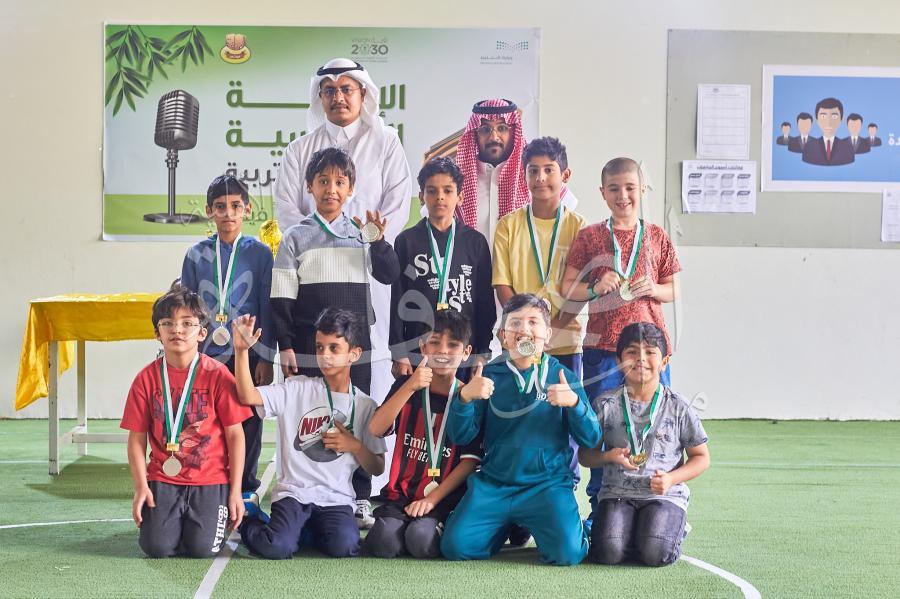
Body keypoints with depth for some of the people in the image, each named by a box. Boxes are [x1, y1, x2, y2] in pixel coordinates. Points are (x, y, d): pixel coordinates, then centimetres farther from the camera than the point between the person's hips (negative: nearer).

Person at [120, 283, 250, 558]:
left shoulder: (217, 375, -6)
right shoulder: (147, 378, 0)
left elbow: (235, 435, -4)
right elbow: (137, 438, 3)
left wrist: (235, 491, -6)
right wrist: (141, 487, -7)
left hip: (210, 480, -2)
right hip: (163, 480, 2)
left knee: (202, 548, -15)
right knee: (157, 547, -14)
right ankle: (170, 517, 20)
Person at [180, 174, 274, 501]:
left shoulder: (259, 253, 1)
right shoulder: (196, 255, 4)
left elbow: (267, 309, 2)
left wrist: (266, 358, -2)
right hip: (206, 356, 1)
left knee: (248, 425, 5)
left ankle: (245, 493, 18)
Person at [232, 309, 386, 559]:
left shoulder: (365, 405, 8)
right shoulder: (297, 389, 3)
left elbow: (377, 469, 11)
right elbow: (247, 396, -13)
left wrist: (354, 446, -7)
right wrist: (242, 350, -23)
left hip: (336, 498, 2)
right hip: (293, 492, -2)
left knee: (344, 546, -28)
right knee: (277, 548, -26)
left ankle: (308, 529, 9)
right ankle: (251, 519, 11)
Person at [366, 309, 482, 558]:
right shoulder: (406, 386, 6)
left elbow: (470, 461, -4)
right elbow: (376, 430, -10)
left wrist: (432, 499, -12)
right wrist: (409, 388, -20)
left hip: (445, 499, -1)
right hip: (402, 494, 2)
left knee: (421, 542, -30)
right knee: (385, 544, -26)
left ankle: (436, 526, 2)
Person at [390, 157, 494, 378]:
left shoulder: (475, 242, 7)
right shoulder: (406, 241, 6)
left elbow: (485, 301, 8)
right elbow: (398, 301, 4)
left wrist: (483, 353, 3)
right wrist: (399, 354, -2)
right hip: (417, 349, 0)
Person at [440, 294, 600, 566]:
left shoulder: (562, 377, 1)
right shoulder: (490, 375, 4)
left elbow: (591, 439, -3)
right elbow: (460, 437, 1)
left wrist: (574, 402, -22)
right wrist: (464, 397, -18)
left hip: (548, 484, -2)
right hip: (493, 484, 2)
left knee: (567, 553, -24)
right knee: (455, 546, -14)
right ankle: (506, 528, 18)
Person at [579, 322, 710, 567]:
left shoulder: (678, 407, 1)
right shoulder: (606, 404, 2)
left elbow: (701, 458, 8)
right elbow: (586, 454, 8)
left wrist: (672, 478, -9)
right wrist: (609, 457, -14)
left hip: (665, 495, -1)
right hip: (617, 493, 1)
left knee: (655, 554, -26)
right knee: (608, 553, -24)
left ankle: (672, 529, 9)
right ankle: (622, 527, 11)